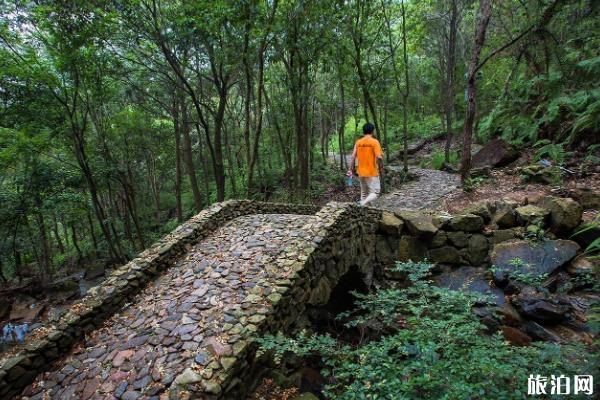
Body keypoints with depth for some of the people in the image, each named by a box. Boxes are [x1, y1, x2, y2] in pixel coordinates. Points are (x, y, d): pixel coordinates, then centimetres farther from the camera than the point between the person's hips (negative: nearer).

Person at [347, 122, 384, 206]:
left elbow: (353, 157, 0)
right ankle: (364, 204, -23)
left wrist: (350, 170, 5)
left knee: (364, 193, 18)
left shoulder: (358, 142, 3)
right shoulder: (375, 142, -11)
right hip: (372, 172, -5)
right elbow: (379, 157, -18)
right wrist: (381, 168, -3)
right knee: (375, 193, 1)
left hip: (361, 172, 5)